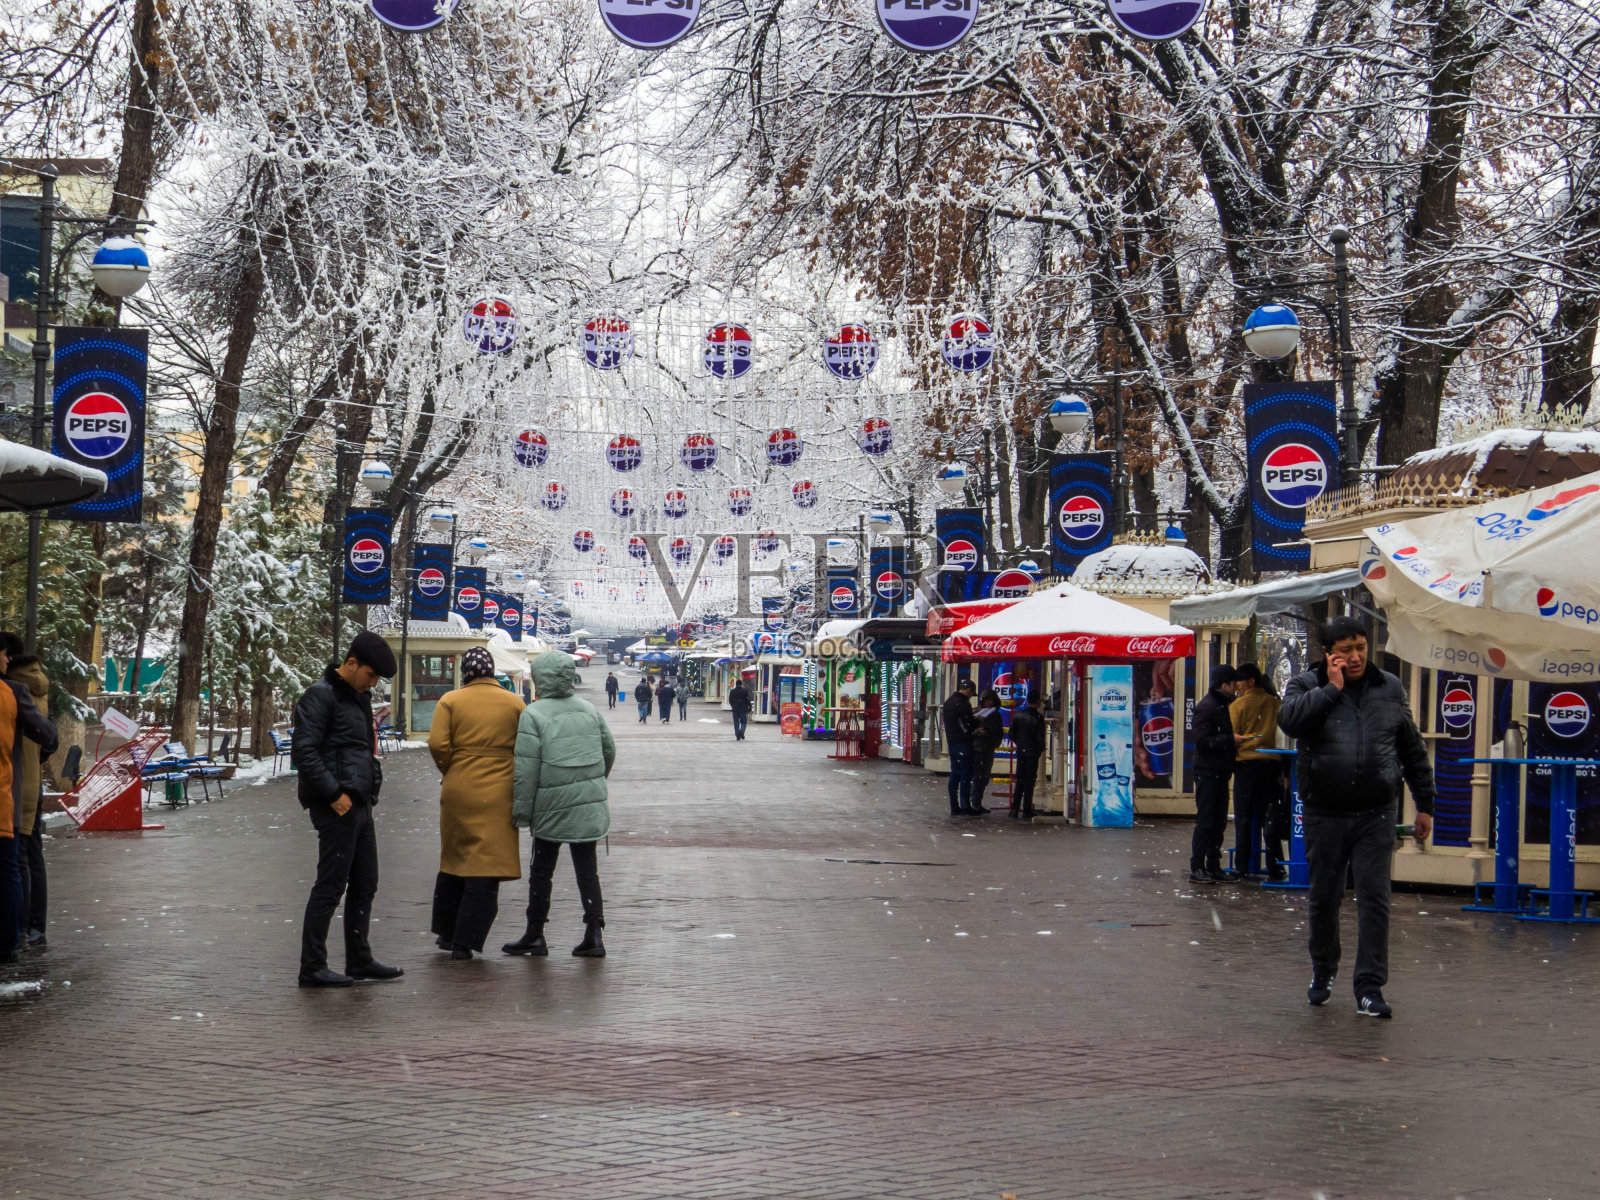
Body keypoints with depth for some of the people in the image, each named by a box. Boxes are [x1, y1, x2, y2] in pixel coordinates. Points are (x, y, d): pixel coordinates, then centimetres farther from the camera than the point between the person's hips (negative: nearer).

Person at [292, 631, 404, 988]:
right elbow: (304, 752, -18)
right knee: (330, 886, -6)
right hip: (336, 808, -9)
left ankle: (359, 960, 22)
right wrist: (334, 794, -20)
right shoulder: (320, 696, -11)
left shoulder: (360, 697, 18)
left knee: (364, 885, 14)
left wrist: (371, 787, 13)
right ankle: (312, 968, 0)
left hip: (360, 805, 9)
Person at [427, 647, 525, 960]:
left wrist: (451, 771, 8)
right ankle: (465, 942, -3)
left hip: (458, 792, 2)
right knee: (485, 868, 0)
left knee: (453, 860, 18)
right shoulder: (515, 703, 1)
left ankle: (446, 932, 27)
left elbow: (437, 744, -9)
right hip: (498, 794, -1)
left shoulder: (451, 701, 0)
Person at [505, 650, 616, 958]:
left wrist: (521, 811, -7)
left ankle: (535, 935, 16)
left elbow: (526, 768, -13)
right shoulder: (588, 709, 6)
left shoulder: (533, 714, -11)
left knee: (542, 869, 9)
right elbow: (609, 751, 17)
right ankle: (593, 935, 3)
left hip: (552, 806, -4)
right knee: (587, 868, 9)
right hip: (590, 805, 4)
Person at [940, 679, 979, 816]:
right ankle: (965, 807, -4)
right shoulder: (962, 702, -14)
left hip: (951, 743, 9)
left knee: (955, 775, 11)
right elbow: (968, 722, -17)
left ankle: (954, 807, 11)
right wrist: (978, 720, 2)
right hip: (963, 743, -9)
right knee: (966, 775, -4)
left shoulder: (948, 702, 16)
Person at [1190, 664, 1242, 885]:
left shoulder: (1222, 706, 18)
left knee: (1219, 823, 11)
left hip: (1220, 773, 9)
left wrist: (1235, 739, 7)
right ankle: (1197, 869, -5)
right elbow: (1202, 741, -19)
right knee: (1205, 823, -8)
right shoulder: (1206, 707, -12)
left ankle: (1213, 867, 16)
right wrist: (1231, 740, -18)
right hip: (1207, 773, -9)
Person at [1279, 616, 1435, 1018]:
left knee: (1374, 899, -5)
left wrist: (1425, 804, 14)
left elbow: (1413, 751, 15)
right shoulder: (1306, 686, 1)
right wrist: (1332, 687, -16)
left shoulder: (1389, 688, 8)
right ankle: (1323, 971, 32)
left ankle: (1370, 988, -1)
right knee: (1324, 898, 11)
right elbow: (1289, 719, -22)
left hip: (1376, 815, 1)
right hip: (1325, 815, 0)